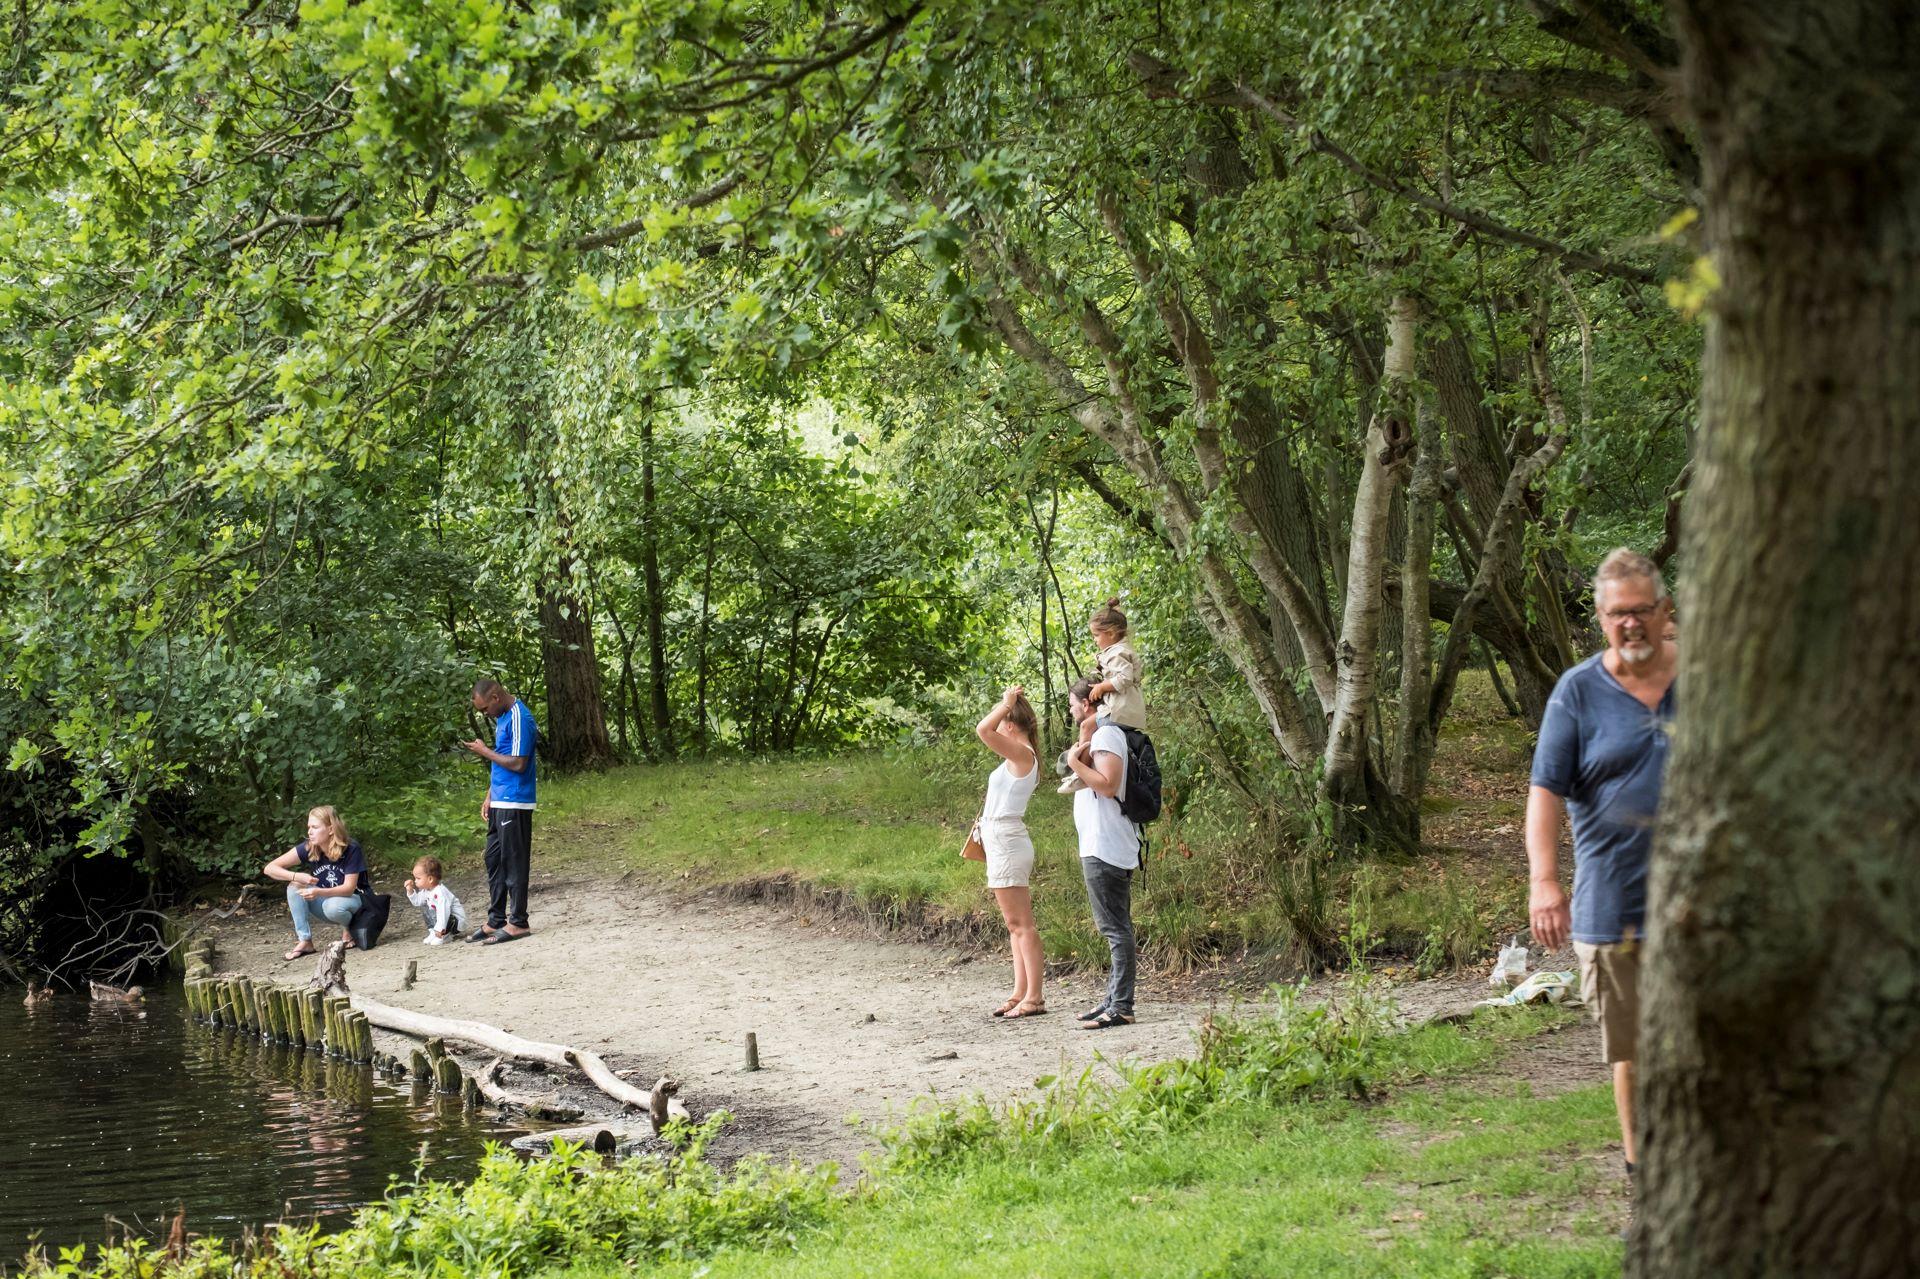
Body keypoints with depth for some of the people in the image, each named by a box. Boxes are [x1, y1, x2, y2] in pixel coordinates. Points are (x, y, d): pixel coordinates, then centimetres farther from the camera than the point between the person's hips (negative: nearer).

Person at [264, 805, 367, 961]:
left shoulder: (351, 849, -23)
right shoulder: (308, 848, -13)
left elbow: (349, 888, -24)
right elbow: (269, 868, -16)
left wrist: (319, 892, -41)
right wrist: (297, 876, -34)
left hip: (354, 898, -4)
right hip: (326, 900, 4)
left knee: (332, 907, -38)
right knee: (295, 886, -21)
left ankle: (347, 929, -3)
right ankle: (305, 942, -18)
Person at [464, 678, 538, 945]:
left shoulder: (519, 719, -17)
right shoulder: (502, 718, 14)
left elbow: (518, 763, -22)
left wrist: (485, 752, -11)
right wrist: (489, 797, 16)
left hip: (514, 805, -10)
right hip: (499, 803, 10)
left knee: (514, 862, -3)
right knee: (494, 860, 13)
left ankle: (518, 923, 3)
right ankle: (495, 920, 19)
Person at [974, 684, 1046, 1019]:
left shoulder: (1022, 753, -15)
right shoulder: (1017, 756, 13)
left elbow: (983, 730, -26)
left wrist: (1007, 703, -16)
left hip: (1007, 842, -11)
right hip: (1002, 841, 11)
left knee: (1021, 924, -8)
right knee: (1016, 925, 11)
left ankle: (1033, 997, -7)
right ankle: (1021, 993, 14)